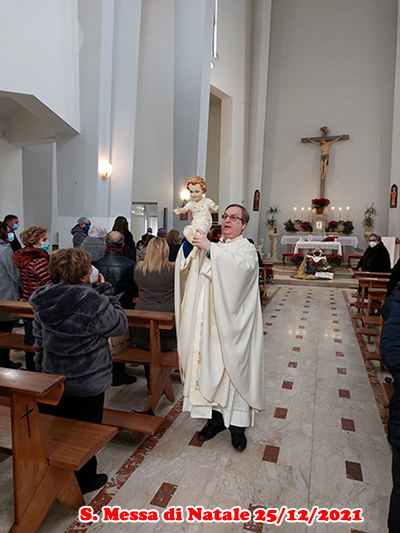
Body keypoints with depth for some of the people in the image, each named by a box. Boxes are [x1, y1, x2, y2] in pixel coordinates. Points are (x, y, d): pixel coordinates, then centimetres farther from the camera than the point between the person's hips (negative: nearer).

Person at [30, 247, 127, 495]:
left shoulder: (43, 301, -5)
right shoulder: (92, 302, -28)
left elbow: (39, 339, 6)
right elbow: (120, 324, -14)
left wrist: (41, 369, 19)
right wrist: (105, 291, -10)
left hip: (53, 380, 6)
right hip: (87, 383, -6)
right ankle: (85, 480, 34)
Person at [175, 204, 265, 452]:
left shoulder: (247, 248, -2)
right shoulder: (214, 248, 14)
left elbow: (241, 266, -26)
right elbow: (186, 266, 6)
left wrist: (210, 248, -26)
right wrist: (190, 241, -8)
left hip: (233, 322, -5)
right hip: (210, 320, 5)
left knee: (234, 368, 2)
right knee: (210, 365, 9)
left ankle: (238, 425, 16)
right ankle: (217, 416, 25)